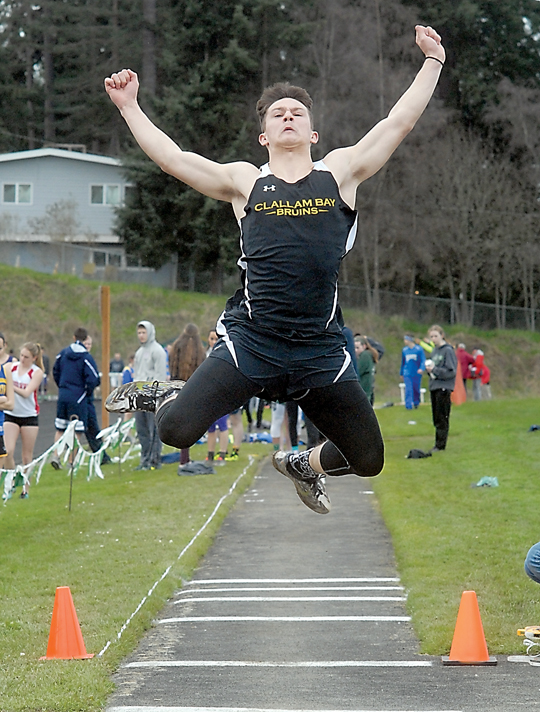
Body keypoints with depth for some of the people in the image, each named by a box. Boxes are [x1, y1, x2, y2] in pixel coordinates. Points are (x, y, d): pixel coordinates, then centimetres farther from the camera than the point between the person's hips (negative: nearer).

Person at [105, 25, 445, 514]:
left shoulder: (341, 171, 10)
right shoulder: (245, 182, 9)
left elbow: (400, 123, 11)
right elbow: (172, 158, 9)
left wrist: (433, 61, 12)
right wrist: (129, 106, 9)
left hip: (321, 350, 2)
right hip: (251, 341, -2)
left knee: (369, 461, 8)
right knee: (176, 432, -16)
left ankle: (303, 465, 40)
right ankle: (163, 399, 21)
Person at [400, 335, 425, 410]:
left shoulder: (419, 349, -5)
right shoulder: (404, 350, 5)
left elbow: (423, 360, -7)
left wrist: (421, 368, -26)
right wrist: (401, 373, 20)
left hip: (417, 373, -1)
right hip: (407, 374, 1)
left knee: (416, 389, 10)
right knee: (408, 390, -10)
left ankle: (416, 403, 32)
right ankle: (408, 406, -11)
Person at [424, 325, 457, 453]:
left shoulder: (448, 351, -9)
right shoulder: (434, 351, 14)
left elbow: (452, 372, -13)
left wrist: (435, 370, -16)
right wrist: (428, 369, -1)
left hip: (444, 388, -8)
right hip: (434, 387, 8)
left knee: (442, 418, -6)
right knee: (436, 418, 10)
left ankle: (440, 444, -4)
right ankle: (439, 443, 16)